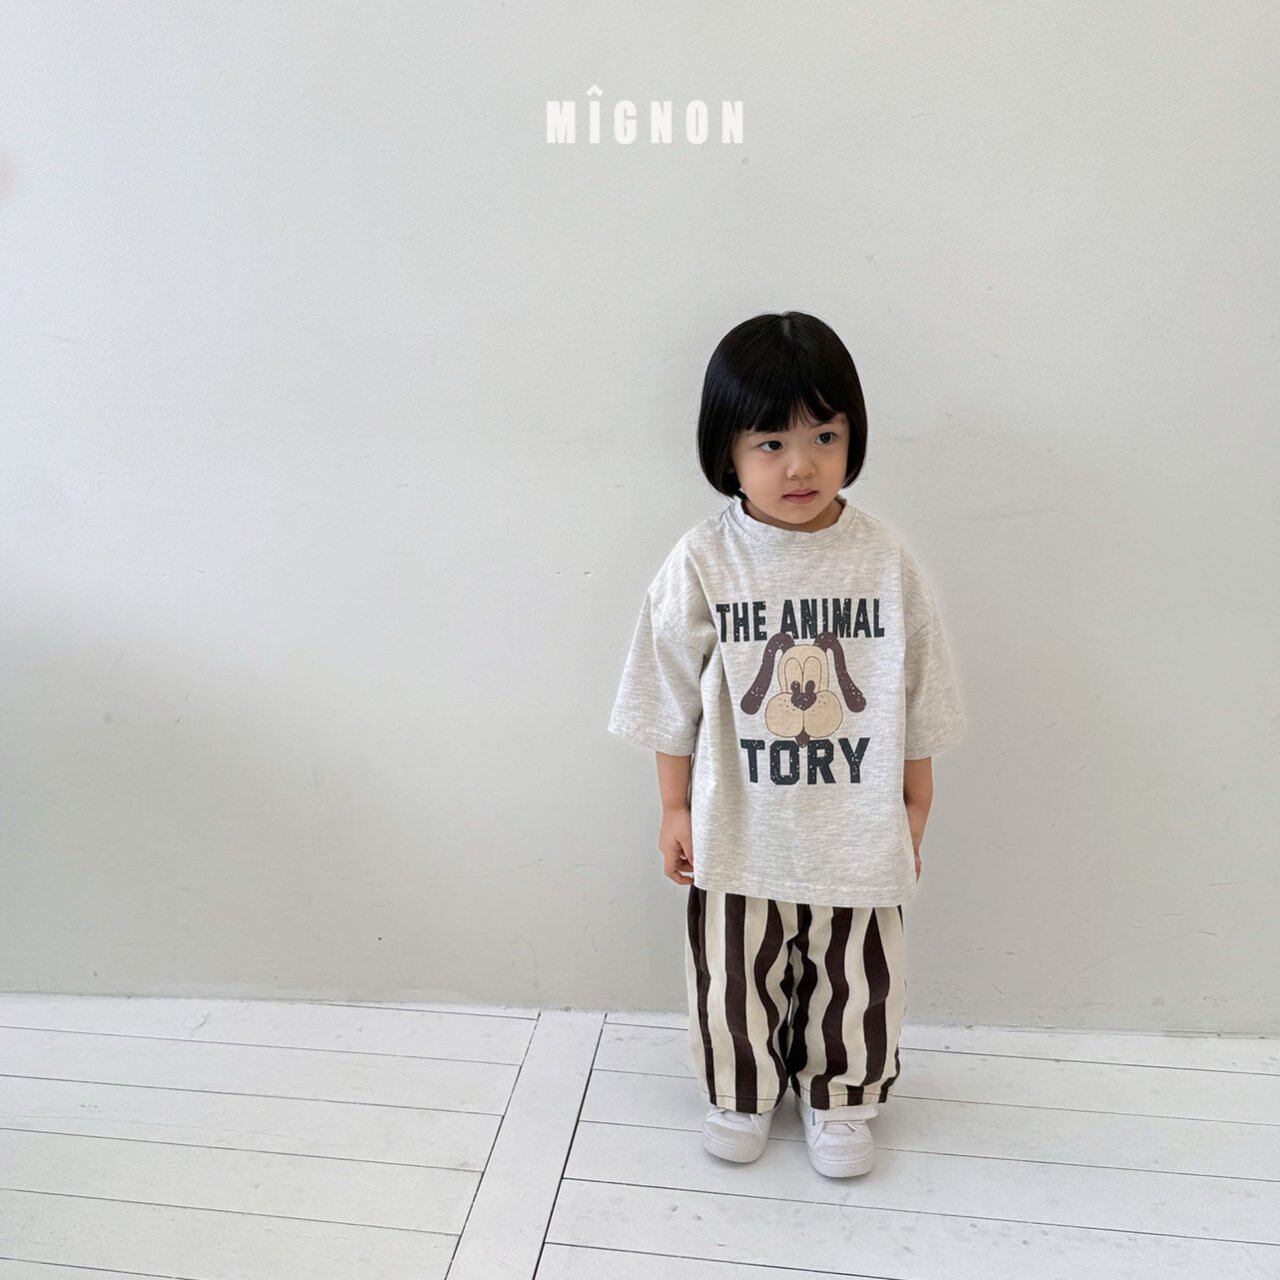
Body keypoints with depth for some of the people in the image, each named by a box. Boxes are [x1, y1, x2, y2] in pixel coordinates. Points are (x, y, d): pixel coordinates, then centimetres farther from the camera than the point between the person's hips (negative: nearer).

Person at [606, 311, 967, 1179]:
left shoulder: (885, 561, -10)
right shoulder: (703, 565, -12)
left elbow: (919, 702, 0)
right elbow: (671, 699, -3)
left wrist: (913, 815, 5)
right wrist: (675, 808, 1)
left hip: (857, 829, 1)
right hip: (738, 829, 0)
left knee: (854, 979, 20)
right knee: (736, 978, 19)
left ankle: (840, 1099, 47)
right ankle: (741, 1094, 47)